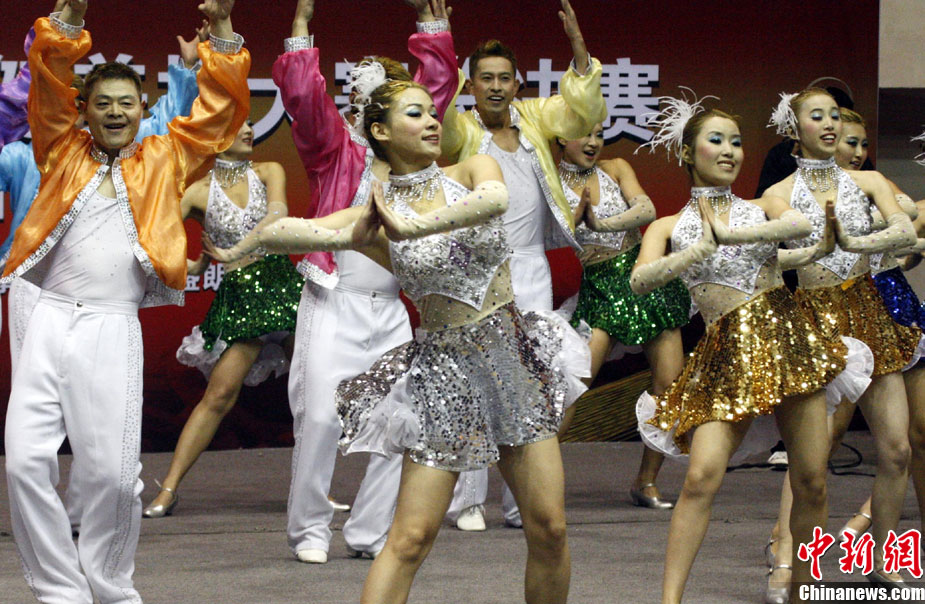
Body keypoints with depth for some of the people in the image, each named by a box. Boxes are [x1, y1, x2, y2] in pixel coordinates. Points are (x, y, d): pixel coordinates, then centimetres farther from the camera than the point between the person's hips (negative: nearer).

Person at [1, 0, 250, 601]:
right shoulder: (65, 151, 15)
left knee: (111, 473, -6)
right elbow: (50, 75, 7)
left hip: (112, 330, -1)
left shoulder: (164, 160, 14)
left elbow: (222, 106, 12)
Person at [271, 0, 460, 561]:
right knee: (320, 418, -9)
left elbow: (438, 85, 16)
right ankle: (310, 530, 3)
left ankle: (370, 532, 8)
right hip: (334, 305, -5)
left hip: (390, 311, 5)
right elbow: (304, 96, -14)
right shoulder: (337, 151, -1)